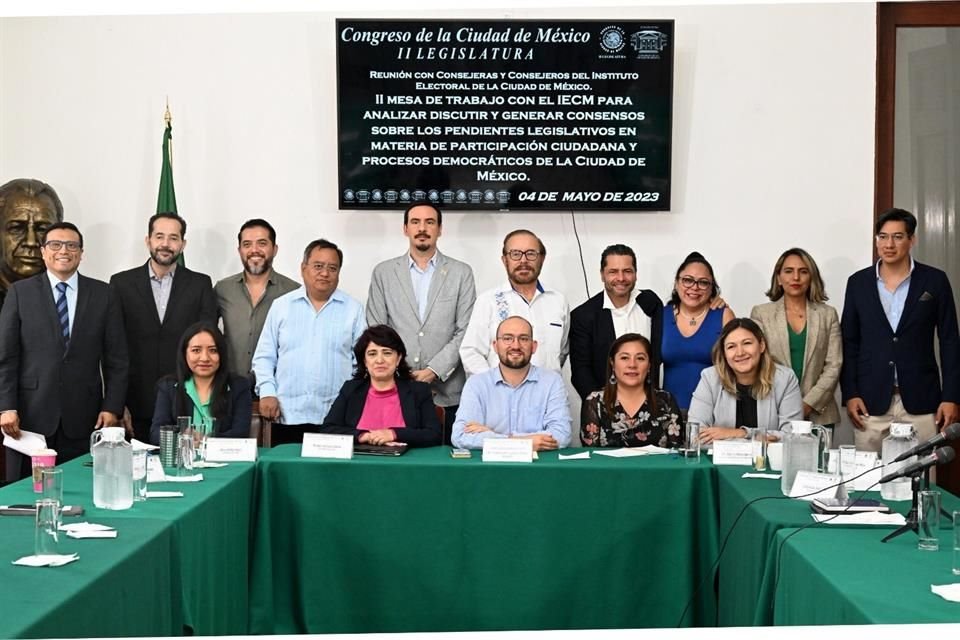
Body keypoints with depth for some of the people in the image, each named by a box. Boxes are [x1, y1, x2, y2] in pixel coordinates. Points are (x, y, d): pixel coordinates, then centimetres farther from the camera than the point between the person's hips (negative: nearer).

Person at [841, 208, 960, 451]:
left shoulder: (934, 281, 3)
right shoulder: (858, 283, 6)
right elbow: (849, 343, 7)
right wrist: (850, 395, -1)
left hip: (920, 400, -1)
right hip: (870, 401, 1)